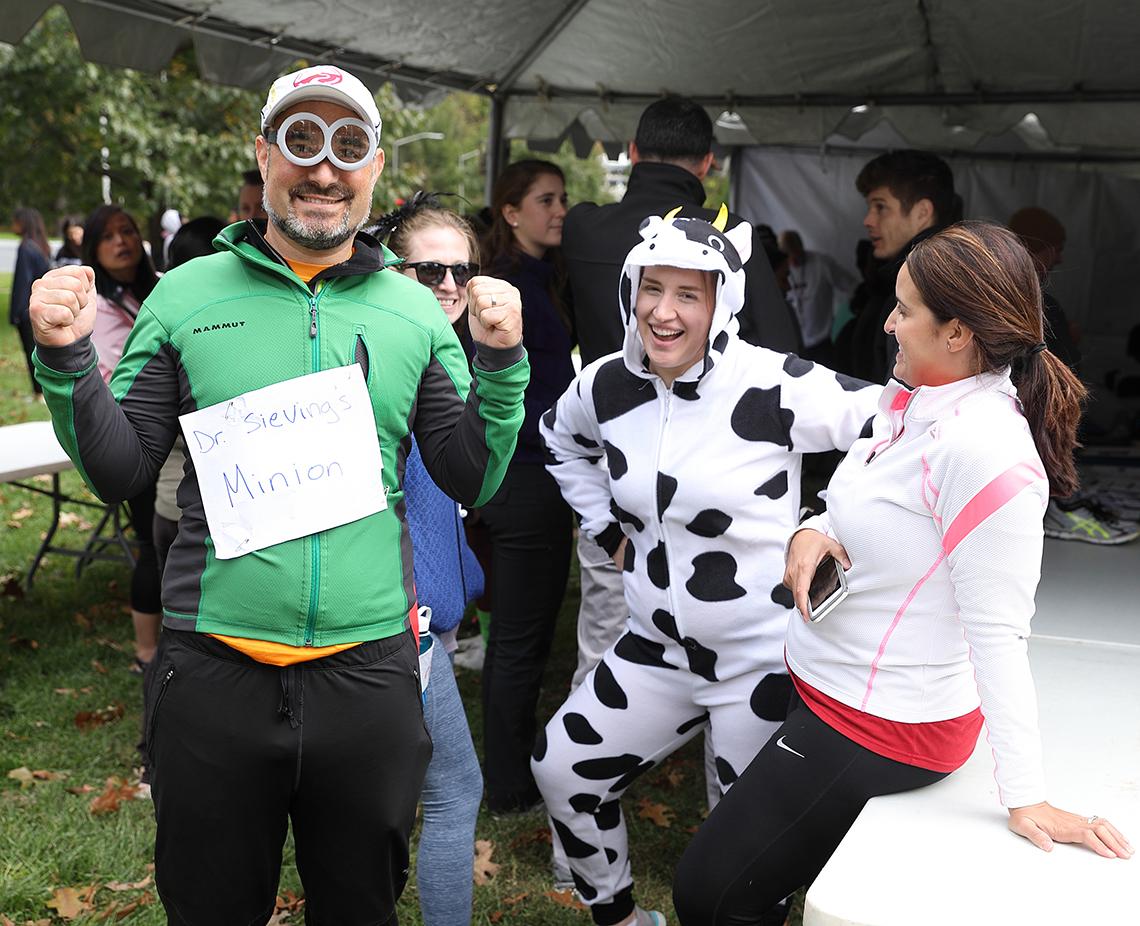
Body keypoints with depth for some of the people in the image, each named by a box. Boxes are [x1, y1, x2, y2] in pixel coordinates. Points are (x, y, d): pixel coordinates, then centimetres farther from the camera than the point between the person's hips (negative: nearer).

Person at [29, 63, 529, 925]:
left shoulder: (414, 310, 5)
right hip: (214, 665, 0)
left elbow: (474, 482, 6)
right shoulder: (186, 294, 3)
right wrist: (68, 360, -8)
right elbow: (120, 472, 6)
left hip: (369, 666, 1)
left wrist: (501, 361, -7)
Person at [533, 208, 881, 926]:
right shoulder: (607, 386, -2)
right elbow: (562, 440, 20)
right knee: (562, 767, 11)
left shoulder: (774, 388, -21)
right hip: (660, 646, 6)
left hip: (765, 657, -6)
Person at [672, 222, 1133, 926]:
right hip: (825, 681, 10)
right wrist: (815, 533, -7)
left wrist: (1027, 798, -23)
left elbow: (998, 633, -27)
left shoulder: (983, 450, -28)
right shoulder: (918, 405, 1)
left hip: (877, 728, -9)